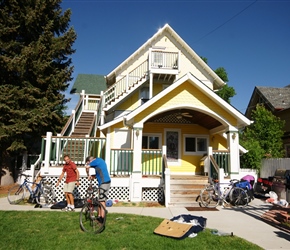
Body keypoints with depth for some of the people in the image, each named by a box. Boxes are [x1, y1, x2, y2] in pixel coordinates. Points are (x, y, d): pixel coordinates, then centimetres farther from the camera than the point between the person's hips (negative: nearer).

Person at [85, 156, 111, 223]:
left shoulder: (97, 160, -8)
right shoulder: (100, 161, 21)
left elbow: (87, 167, -19)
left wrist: (88, 175, -3)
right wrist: (92, 176, 9)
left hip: (104, 182, -10)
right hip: (106, 182, 10)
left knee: (102, 201, -5)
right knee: (101, 200, 14)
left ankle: (102, 218, 0)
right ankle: (99, 216, 21)